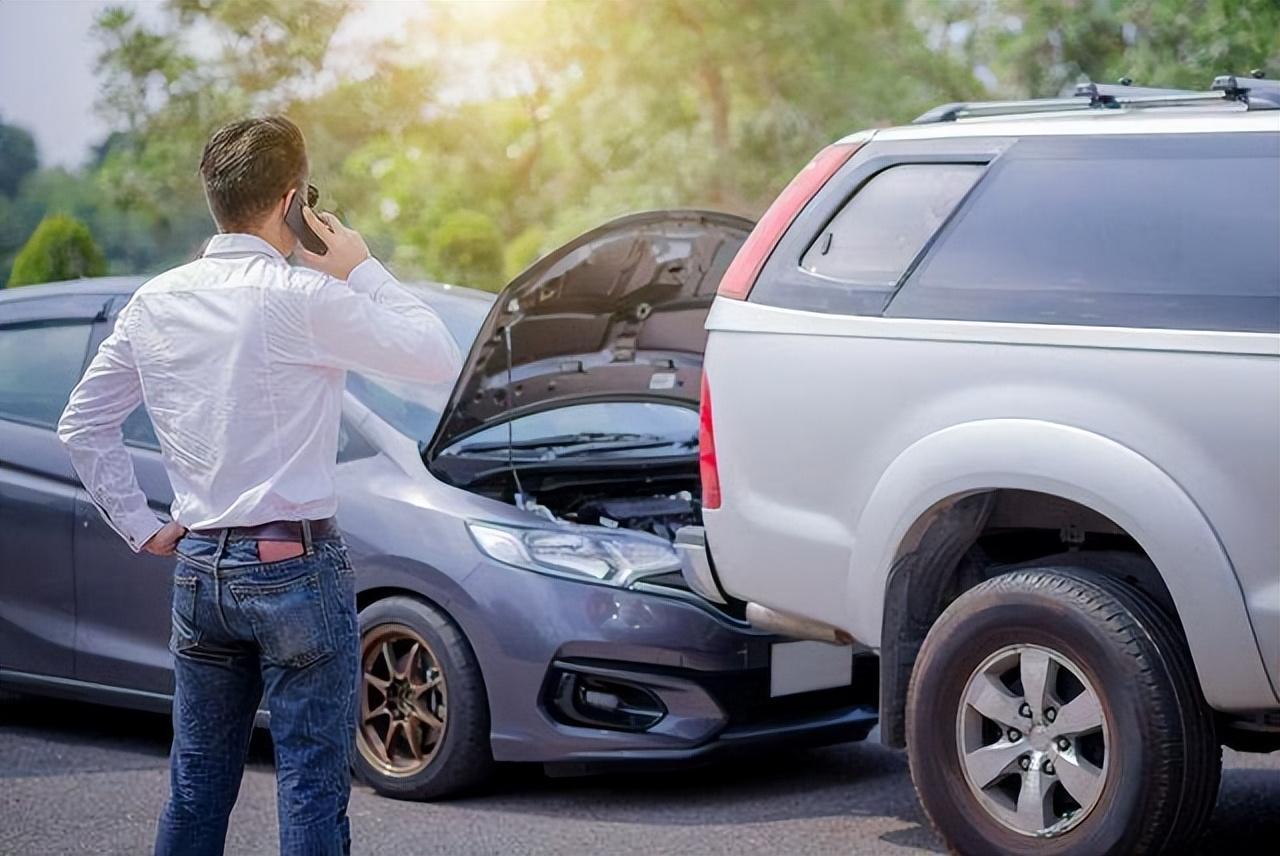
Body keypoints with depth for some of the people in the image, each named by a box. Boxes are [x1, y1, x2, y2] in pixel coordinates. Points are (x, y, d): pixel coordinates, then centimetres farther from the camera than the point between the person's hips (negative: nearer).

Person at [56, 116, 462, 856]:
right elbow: (440, 358, -8)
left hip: (197, 567, 6)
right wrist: (363, 271, 0)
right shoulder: (305, 297, -14)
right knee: (313, 791, 0)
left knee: (196, 787, 15)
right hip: (296, 567, -6)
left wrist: (141, 528, 15)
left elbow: (82, 426, 12)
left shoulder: (157, 302, 6)